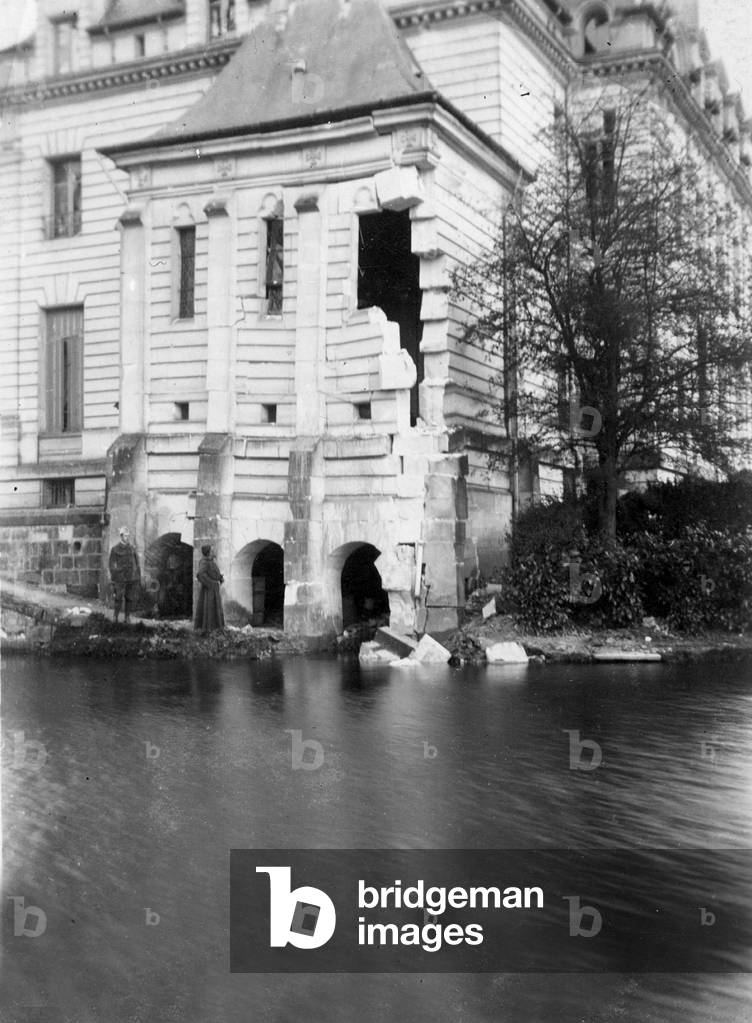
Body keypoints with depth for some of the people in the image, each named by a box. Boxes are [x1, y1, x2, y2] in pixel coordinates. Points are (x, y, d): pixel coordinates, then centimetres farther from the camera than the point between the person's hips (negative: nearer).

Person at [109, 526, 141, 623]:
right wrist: (113, 579, -6)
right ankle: (115, 618, 7)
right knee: (119, 598, -5)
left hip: (132, 577, 3)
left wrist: (138, 577, 7)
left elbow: (136, 563, 11)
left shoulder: (132, 548, 8)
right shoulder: (115, 549, -3)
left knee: (130, 598, 4)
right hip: (120, 578, -3)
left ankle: (127, 617, 15)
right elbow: (112, 565, -1)